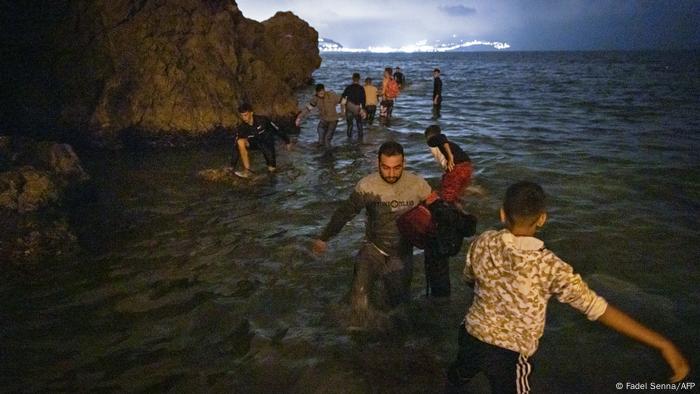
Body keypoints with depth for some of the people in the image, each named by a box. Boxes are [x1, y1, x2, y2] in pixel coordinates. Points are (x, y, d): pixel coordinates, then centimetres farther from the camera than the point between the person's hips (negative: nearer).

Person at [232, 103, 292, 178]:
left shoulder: (262, 120, -25)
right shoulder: (241, 129, -19)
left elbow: (277, 130, -13)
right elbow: (236, 147, -16)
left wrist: (287, 142, -5)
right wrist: (232, 166, -18)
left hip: (267, 142, -2)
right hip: (254, 142, 2)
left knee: (271, 168, -16)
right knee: (240, 142, -29)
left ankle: (272, 165, 24)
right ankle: (247, 170, -27)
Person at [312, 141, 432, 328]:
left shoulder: (417, 184, -18)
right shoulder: (367, 185, -19)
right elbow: (345, 212, -6)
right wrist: (324, 238, 1)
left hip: (402, 254, 1)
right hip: (373, 248, -1)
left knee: (399, 303, 13)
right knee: (359, 290, -25)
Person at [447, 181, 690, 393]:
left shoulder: (483, 243, -15)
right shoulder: (549, 267, -28)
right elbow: (599, 309, -28)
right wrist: (663, 344, -24)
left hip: (471, 334, 4)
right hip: (508, 354, -4)